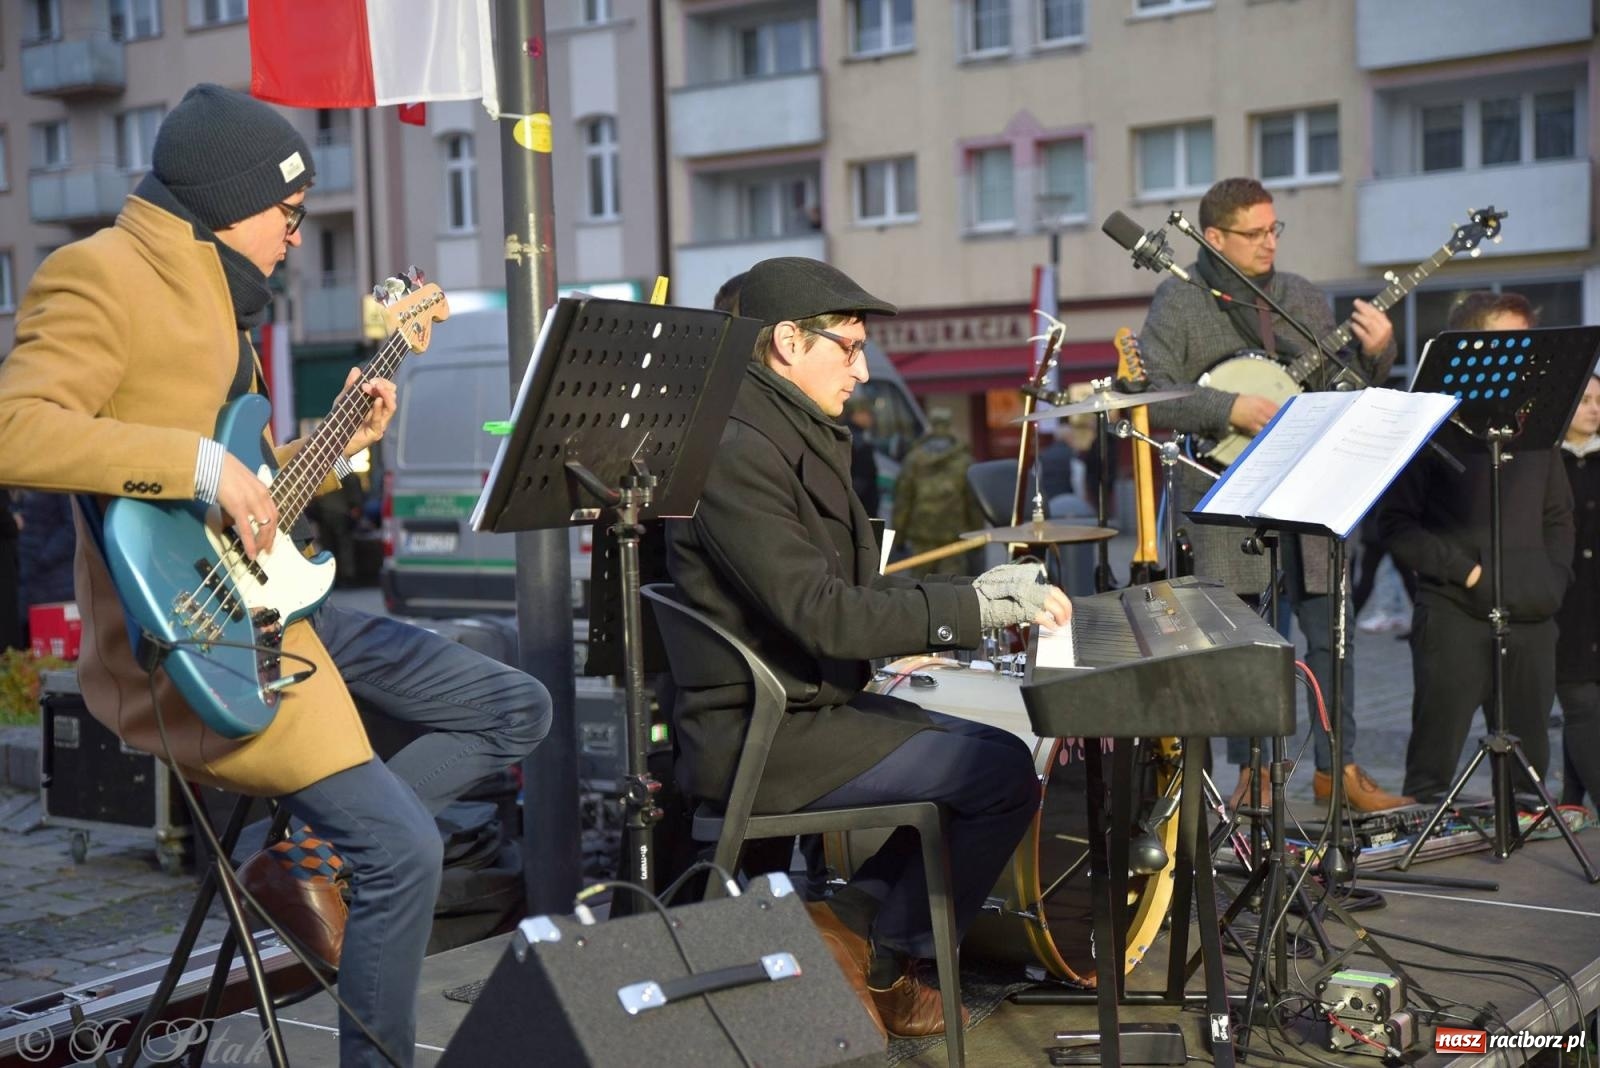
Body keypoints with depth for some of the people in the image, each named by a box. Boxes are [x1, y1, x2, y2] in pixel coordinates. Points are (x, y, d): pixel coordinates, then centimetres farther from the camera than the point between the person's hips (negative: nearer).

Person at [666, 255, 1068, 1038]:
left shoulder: (797, 438, 14)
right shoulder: (738, 452, -19)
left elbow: (851, 589, 16)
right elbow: (820, 614, -25)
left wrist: (976, 592, 4)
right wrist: (973, 608, -21)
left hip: (803, 703, 10)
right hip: (762, 737, -10)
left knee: (985, 754, 10)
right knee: (1004, 774, -13)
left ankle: (857, 924, 11)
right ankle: (875, 956, 2)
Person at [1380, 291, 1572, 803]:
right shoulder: (1433, 424, -3)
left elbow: (1559, 517, 21)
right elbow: (1397, 525, -7)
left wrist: (1553, 578, 6)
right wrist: (1465, 570, -13)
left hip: (1532, 619, 5)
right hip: (1455, 619, -5)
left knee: (1529, 770, 10)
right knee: (1432, 767, -2)